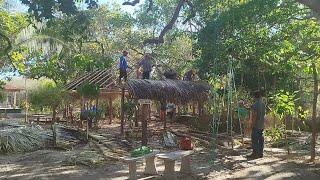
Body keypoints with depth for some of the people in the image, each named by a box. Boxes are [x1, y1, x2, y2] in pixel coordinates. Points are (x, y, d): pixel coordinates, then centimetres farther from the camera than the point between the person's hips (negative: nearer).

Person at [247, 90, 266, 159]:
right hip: (262, 125, 8)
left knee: (254, 139, -3)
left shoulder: (255, 104, -15)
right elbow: (264, 113, 14)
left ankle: (255, 153, 0)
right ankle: (260, 153, 16)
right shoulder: (263, 104, 8)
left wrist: (253, 124, -13)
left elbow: (255, 115, -18)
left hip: (256, 125, -8)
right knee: (261, 139, 10)